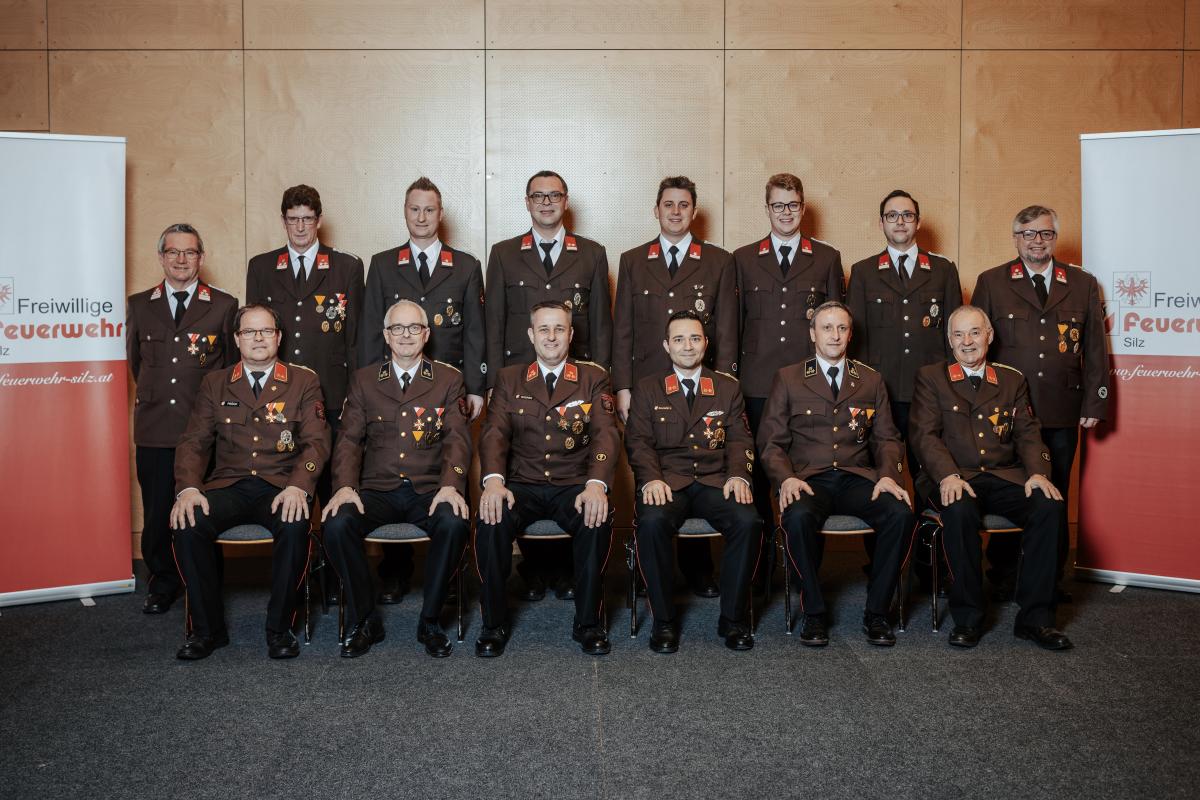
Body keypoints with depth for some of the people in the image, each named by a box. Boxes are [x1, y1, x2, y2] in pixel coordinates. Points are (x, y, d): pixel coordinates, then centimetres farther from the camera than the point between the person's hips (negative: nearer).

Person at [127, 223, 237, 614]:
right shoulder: (139, 305, 11)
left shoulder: (224, 305, 3)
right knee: (156, 513, 6)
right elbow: (135, 361, 22)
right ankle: (162, 585, 22)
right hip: (154, 431, 2)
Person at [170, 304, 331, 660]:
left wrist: (298, 486, -21)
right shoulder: (214, 384, 16)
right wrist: (188, 488, -12)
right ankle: (207, 629, -10)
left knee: (295, 524, -35)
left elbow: (316, 441, -1)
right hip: (227, 487, 2)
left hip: (281, 487, -2)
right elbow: (194, 441, 8)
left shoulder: (304, 382, 9)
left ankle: (279, 628, -16)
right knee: (186, 524, -27)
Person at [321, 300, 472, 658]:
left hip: (430, 490, -1)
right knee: (336, 524, -28)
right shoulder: (364, 380, 13)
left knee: (455, 523, -33)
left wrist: (450, 485, -20)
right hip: (377, 490, 1)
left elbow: (457, 438, -1)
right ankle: (364, 620, -7)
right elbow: (349, 439, 5)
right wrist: (345, 487, -14)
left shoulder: (449, 379, 10)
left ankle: (430, 621, -11)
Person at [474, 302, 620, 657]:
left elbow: (606, 434, -5)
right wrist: (494, 480, -22)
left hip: (575, 486, -1)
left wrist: (596, 484, -25)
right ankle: (494, 624, -12)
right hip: (522, 485, 1)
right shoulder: (509, 379, 12)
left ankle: (589, 623, -13)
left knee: (598, 520, -32)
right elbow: (494, 433, -1)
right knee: (491, 520, -30)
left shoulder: (593, 378, 9)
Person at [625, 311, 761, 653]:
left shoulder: (727, 388, 18)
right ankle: (664, 620, -17)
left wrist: (738, 475, -10)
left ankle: (733, 618, -12)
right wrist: (651, 478, -15)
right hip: (667, 483, -1)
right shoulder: (647, 389, 14)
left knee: (748, 521, -29)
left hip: (716, 481, 1)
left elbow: (739, 439, 11)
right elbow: (638, 440, 4)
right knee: (652, 522, -34)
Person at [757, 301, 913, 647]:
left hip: (857, 477, 2)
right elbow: (771, 441, 5)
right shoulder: (788, 379, 10)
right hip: (808, 479, -2)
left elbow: (886, 438, 14)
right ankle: (815, 612, -16)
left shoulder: (871, 380, 18)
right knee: (798, 517, -36)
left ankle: (876, 612, -12)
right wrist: (786, 478, -14)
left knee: (900, 513, -28)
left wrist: (888, 475, -8)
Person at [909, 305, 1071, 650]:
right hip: (955, 479, -3)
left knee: (1048, 505, -26)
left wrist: (1037, 472, -10)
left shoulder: (1012, 380, 19)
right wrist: (948, 475, -19)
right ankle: (967, 618, -20)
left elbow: (1027, 432, 11)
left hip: (1004, 477, 3)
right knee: (960, 509, -36)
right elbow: (924, 434, -2)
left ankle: (1034, 617, -15)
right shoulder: (931, 377, 10)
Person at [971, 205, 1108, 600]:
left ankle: (1052, 578, 18)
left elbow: (1095, 349, 10)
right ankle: (1005, 576, 15)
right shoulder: (991, 283, 5)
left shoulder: (1083, 285, 10)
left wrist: (1094, 403, 4)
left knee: (1056, 497, 7)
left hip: (1062, 412, 2)